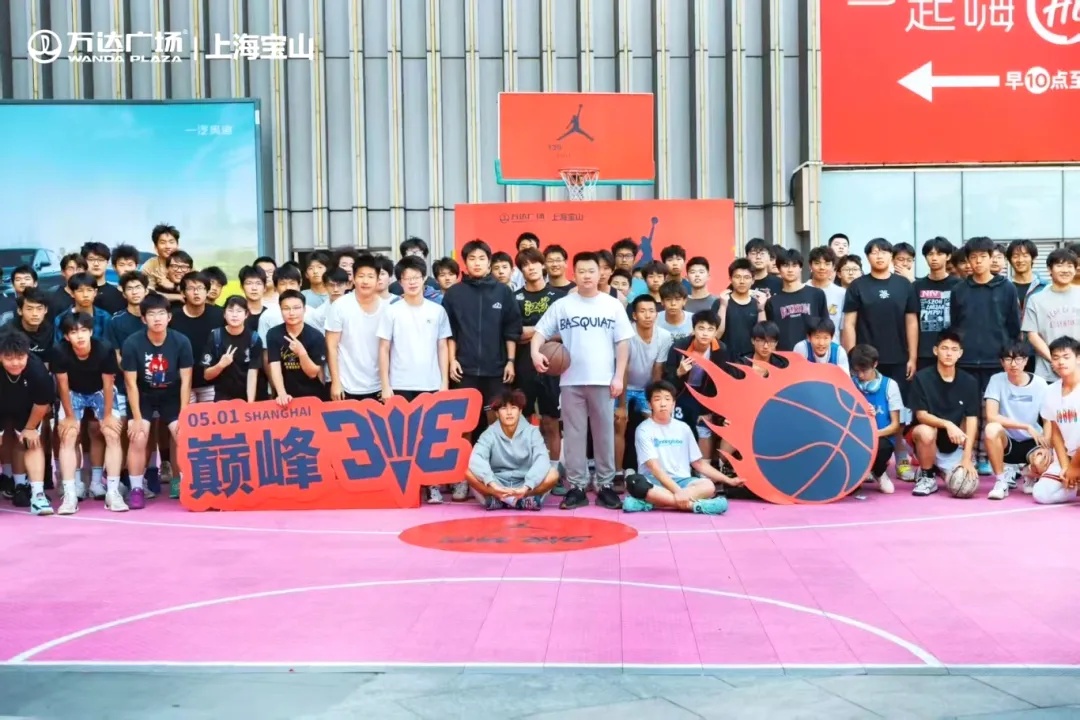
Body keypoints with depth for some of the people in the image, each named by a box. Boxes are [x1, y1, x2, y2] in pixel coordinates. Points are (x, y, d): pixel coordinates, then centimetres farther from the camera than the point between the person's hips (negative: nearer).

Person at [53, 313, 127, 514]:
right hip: (73, 394, 0)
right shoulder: (60, 352, -29)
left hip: (100, 393, 0)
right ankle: (70, 494, -16)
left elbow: (108, 384, -19)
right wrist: (70, 416, -10)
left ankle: (113, 492, -11)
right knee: (68, 436, -15)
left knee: (112, 434, -14)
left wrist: (108, 415, -13)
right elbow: (63, 385, -16)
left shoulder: (105, 350, -31)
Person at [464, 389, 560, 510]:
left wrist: (526, 487, -36)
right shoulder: (489, 434, -5)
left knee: (553, 474, -27)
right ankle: (524, 500, -26)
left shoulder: (531, 431, -4)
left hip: (524, 485, 0)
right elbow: (476, 459, -23)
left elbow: (542, 459, -19)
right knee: (469, 472, -27)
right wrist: (492, 484, -41)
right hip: (497, 486, 0)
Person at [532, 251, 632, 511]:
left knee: (605, 434, 5)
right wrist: (535, 352, -17)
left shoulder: (613, 305, 5)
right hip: (571, 381, 0)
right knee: (573, 434, 4)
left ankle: (605, 485, 13)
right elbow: (540, 332, 4)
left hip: (603, 381, 0)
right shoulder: (562, 305, 5)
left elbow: (623, 343, 4)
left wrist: (619, 377, -3)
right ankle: (576, 487, 10)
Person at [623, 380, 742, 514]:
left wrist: (727, 480, 9)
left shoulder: (683, 428, 12)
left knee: (708, 486, -28)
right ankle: (695, 505, -42)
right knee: (635, 482, -38)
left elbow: (698, 463, 17)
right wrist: (677, 491, -27)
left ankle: (648, 503, -35)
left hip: (681, 481, 4)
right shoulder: (644, 430, -3)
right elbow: (654, 467, -14)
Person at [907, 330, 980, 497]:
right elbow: (921, 415, -15)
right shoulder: (922, 378, -11)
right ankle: (927, 477, -11)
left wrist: (967, 457, -18)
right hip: (929, 439, -3)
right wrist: (947, 424, -34)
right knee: (926, 431, -37)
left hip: (955, 445, 3)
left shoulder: (969, 382, -4)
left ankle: (944, 470, 23)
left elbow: (971, 420, -9)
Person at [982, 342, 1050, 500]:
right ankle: (1002, 479, -12)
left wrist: (1045, 444, -20)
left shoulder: (1040, 384, -6)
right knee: (991, 429, -35)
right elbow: (991, 416, -20)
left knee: (1043, 465, -32)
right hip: (1007, 441, -1)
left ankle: (1027, 472, 10)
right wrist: (1027, 427, -24)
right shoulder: (997, 380, -9)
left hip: (1032, 442, 1)